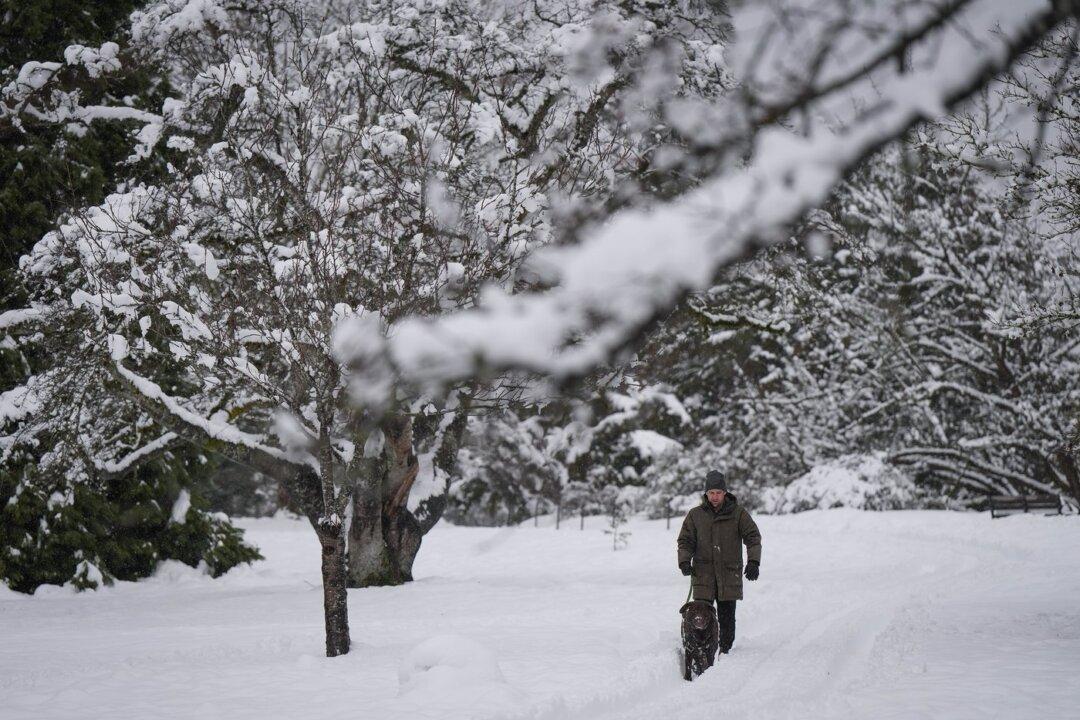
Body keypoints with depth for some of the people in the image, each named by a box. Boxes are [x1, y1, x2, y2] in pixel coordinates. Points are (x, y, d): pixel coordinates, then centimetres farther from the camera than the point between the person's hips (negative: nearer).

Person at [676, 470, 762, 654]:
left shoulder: (738, 513, 4)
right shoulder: (695, 515, 8)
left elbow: (753, 537, 0)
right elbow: (685, 541, 10)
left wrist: (753, 561, -15)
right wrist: (684, 561, -8)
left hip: (729, 575, -1)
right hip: (703, 575, 1)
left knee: (727, 618, 1)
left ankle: (725, 651, 10)